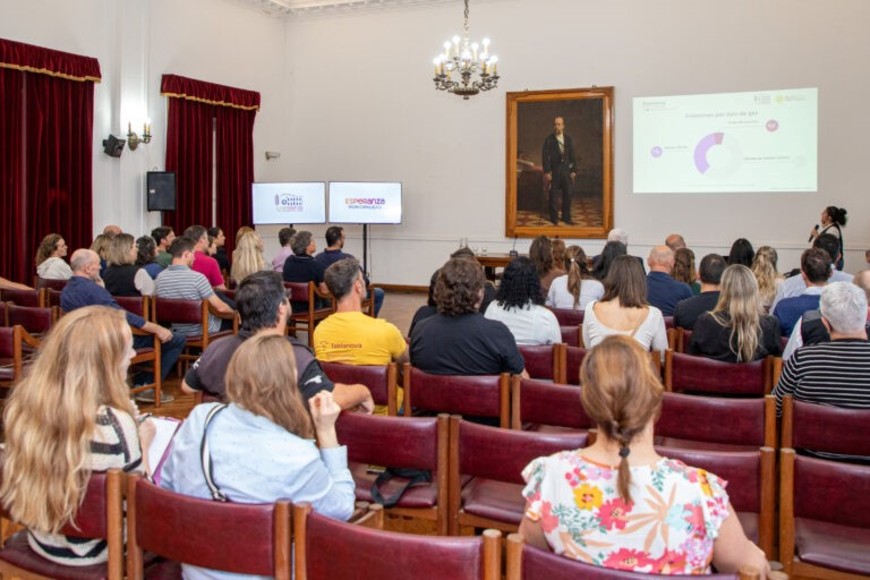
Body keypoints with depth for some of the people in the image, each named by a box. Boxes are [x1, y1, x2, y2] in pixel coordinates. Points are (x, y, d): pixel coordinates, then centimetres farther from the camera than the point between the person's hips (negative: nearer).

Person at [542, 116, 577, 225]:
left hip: (566, 170, 3)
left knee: (567, 194, 5)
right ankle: (554, 217, 14)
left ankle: (566, 217, 15)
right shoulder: (549, 139, -4)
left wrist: (574, 170, 3)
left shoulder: (568, 139, 5)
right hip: (554, 171, -3)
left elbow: (573, 155, 8)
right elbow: (545, 156, -6)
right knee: (554, 195, 3)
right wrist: (546, 172, -12)